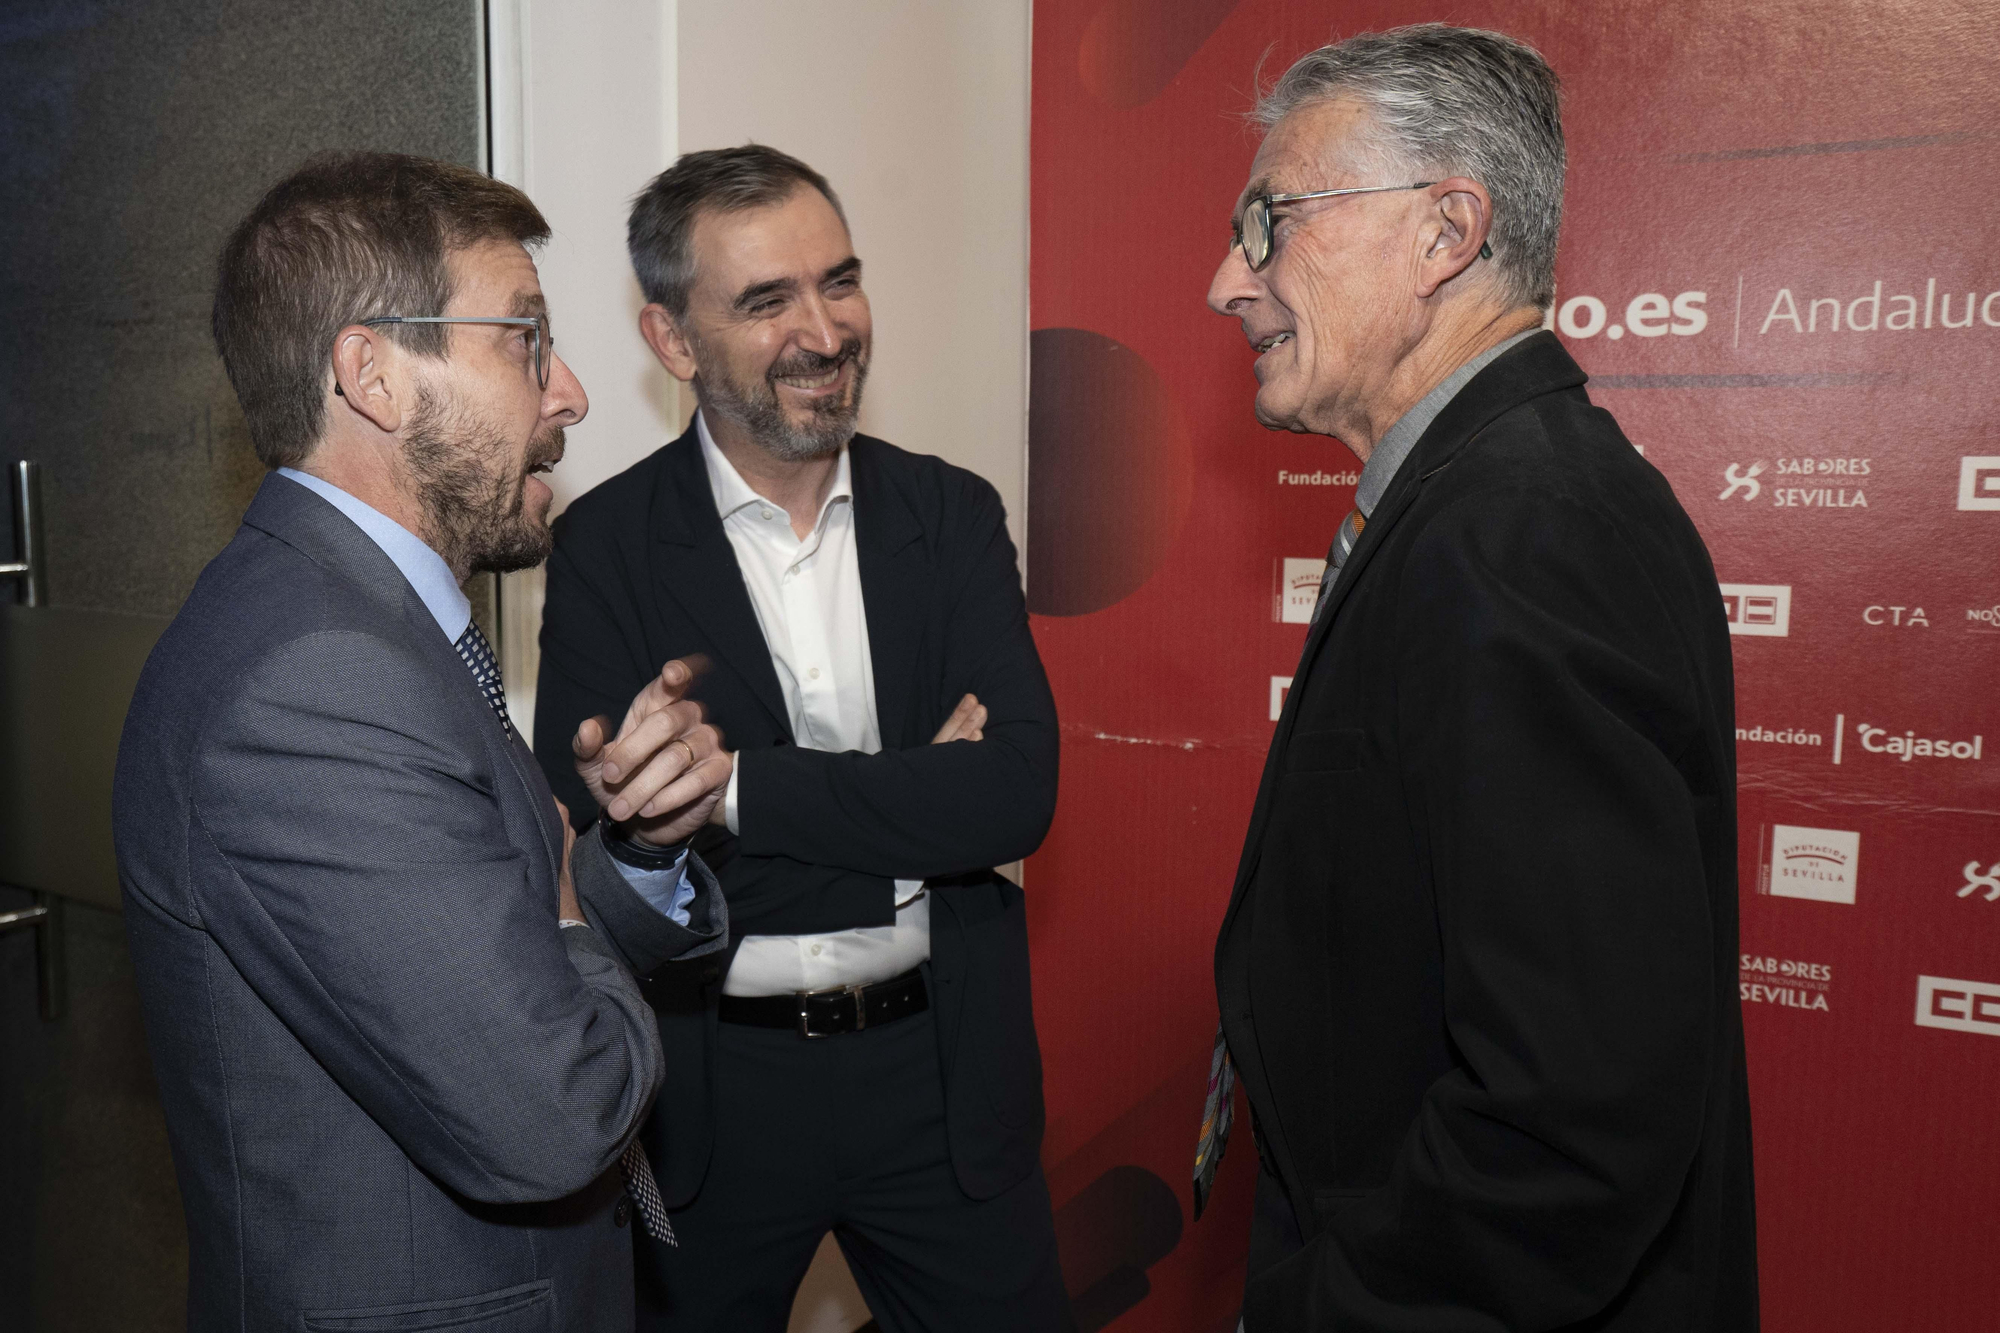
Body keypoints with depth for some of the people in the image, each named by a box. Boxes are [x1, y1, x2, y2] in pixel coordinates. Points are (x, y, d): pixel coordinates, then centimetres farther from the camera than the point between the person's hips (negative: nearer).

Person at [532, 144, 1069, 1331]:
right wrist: (906, 800, -18)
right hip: (710, 1088, -1)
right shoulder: (606, 548, -8)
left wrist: (737, 786, -21)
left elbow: (1018, 794, -13)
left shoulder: (953, 516, -2)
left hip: (943, 1073, 2)